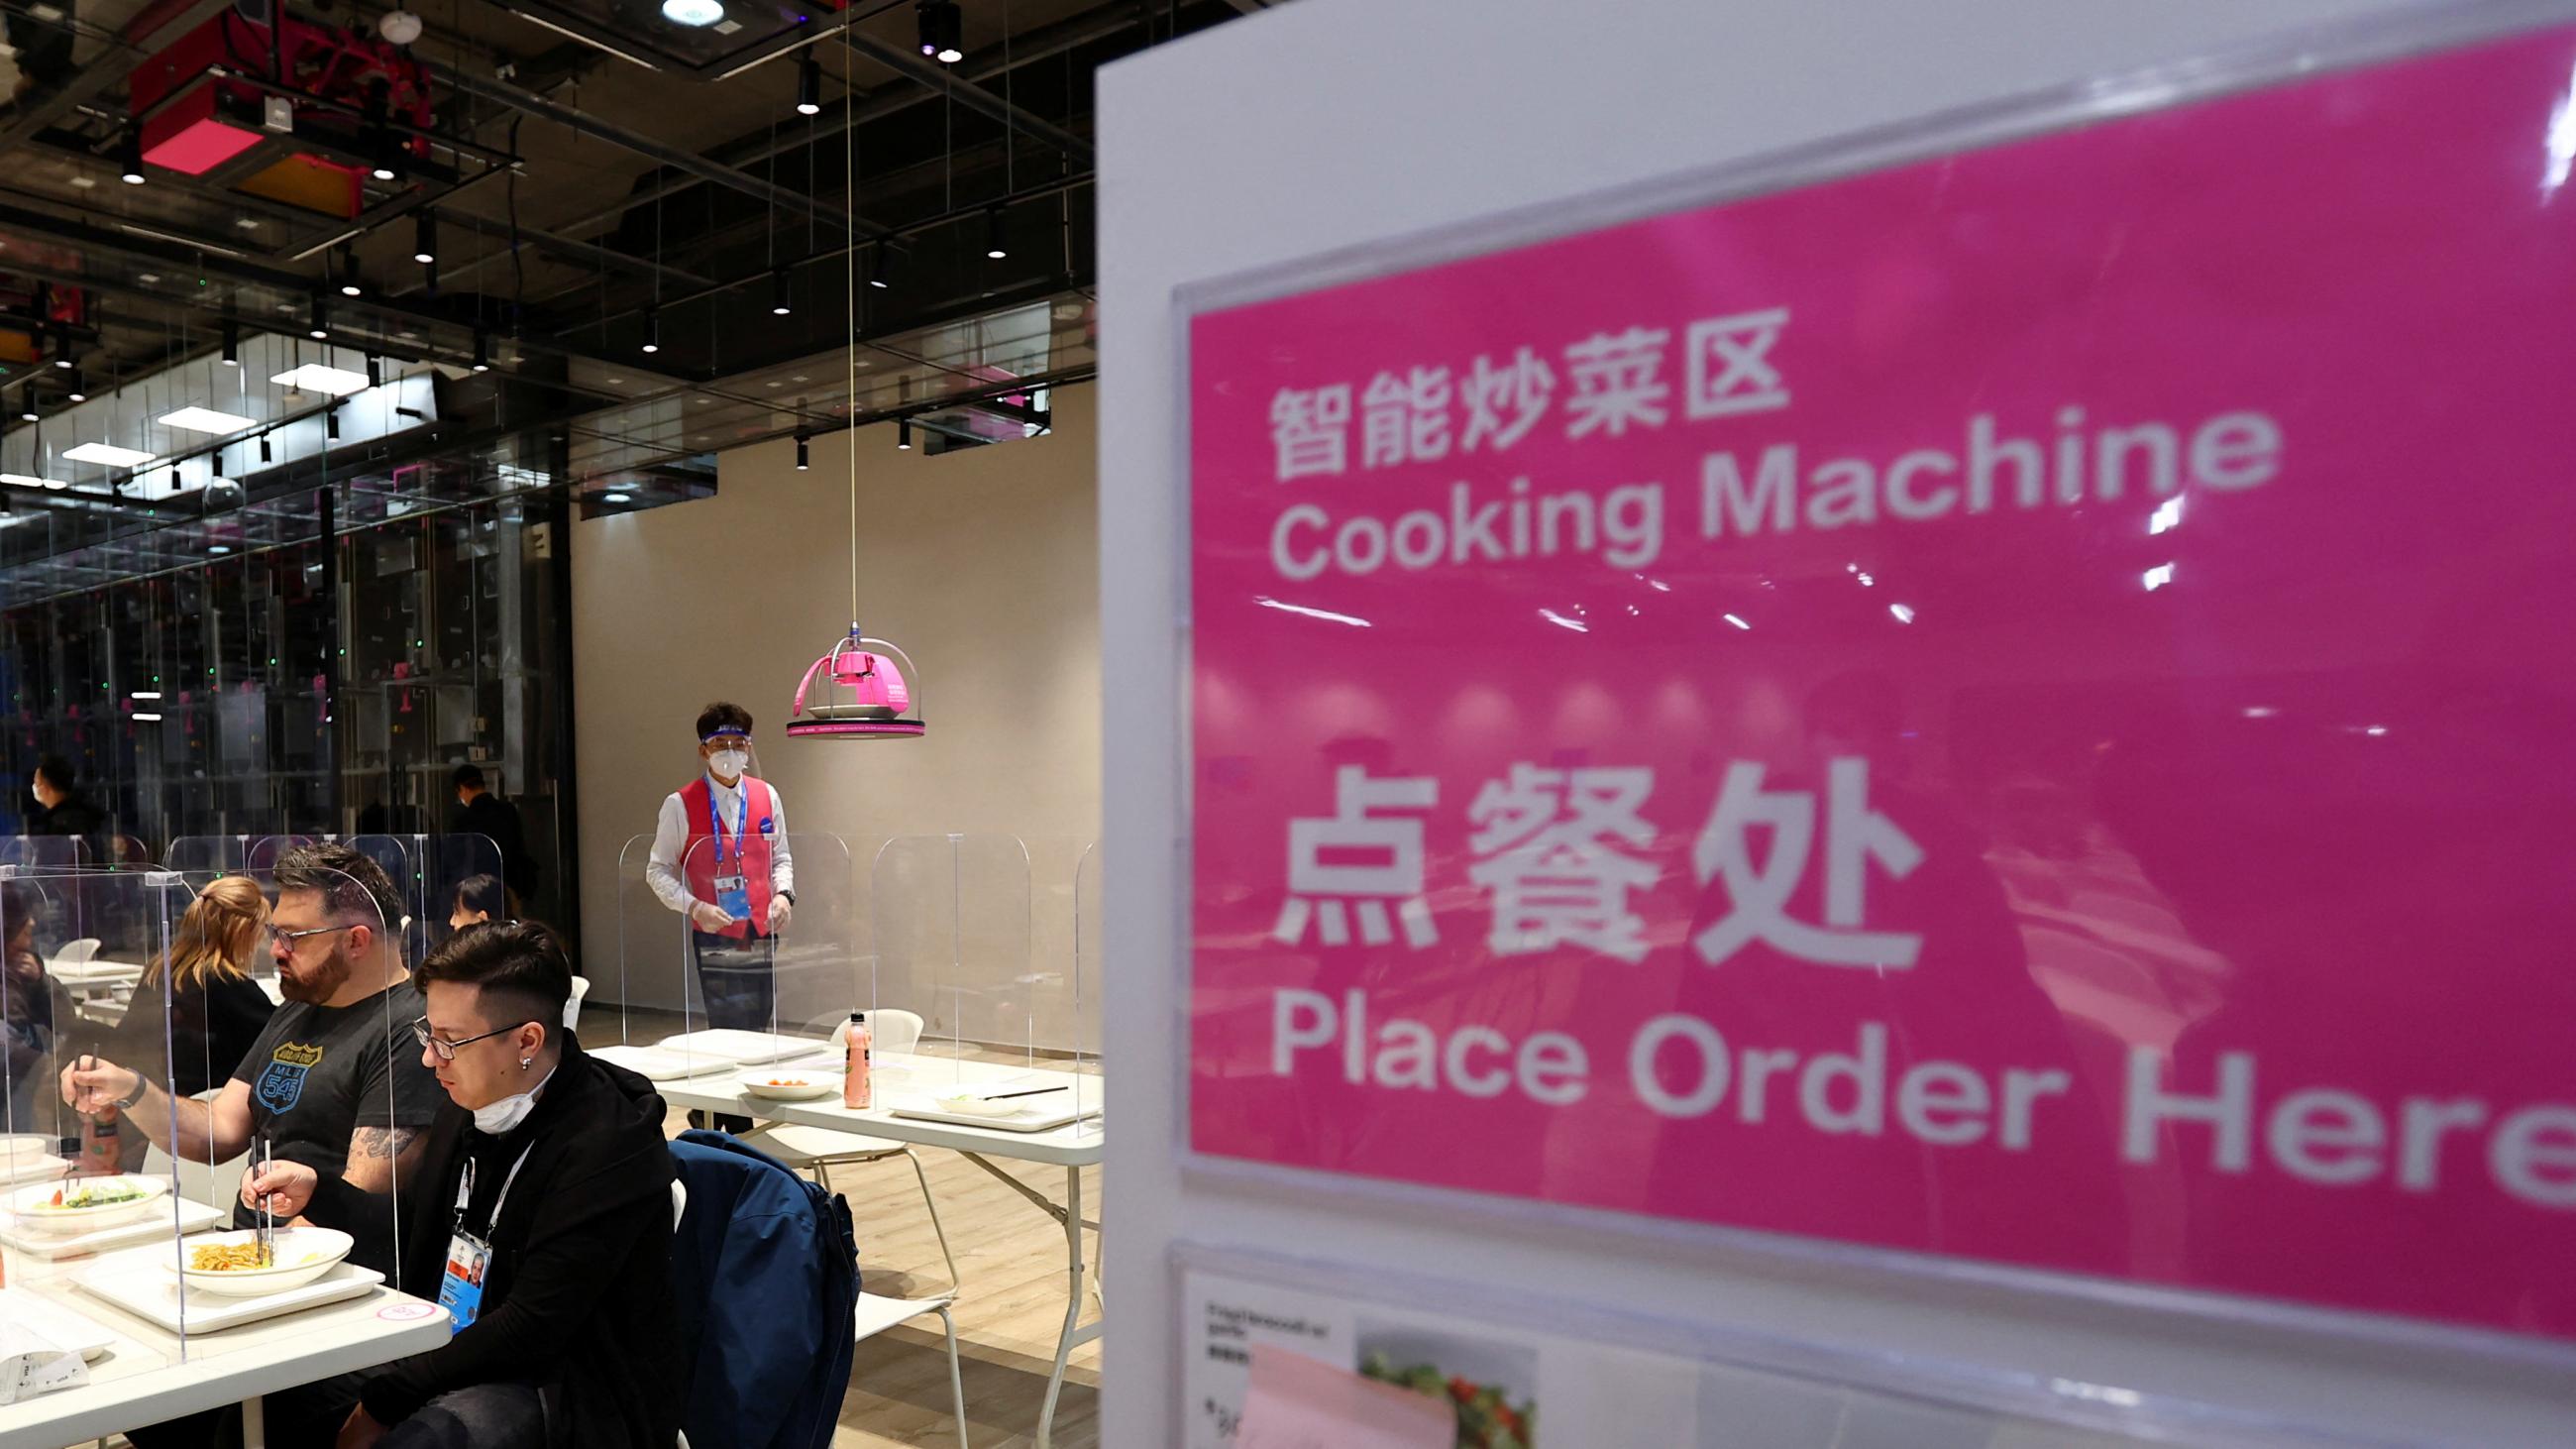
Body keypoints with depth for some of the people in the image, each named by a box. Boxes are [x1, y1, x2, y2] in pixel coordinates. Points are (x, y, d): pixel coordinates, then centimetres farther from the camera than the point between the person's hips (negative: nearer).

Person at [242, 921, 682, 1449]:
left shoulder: (610, 1140, -23)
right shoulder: (467, 1105, 3)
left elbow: (530, 1330, -23)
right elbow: (415, 1240, 19)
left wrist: (383, 1403, -18)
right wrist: (315, 1192, 6)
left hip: (573, 1394, -8)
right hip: (455, 1353, 8)